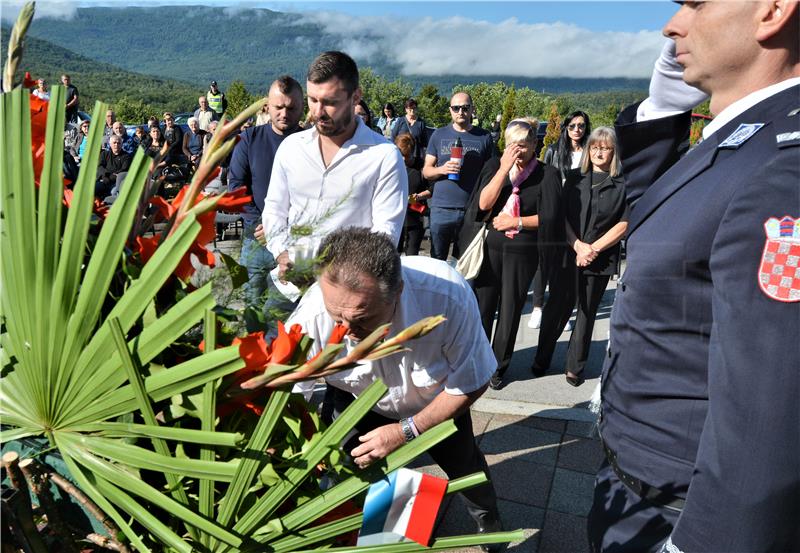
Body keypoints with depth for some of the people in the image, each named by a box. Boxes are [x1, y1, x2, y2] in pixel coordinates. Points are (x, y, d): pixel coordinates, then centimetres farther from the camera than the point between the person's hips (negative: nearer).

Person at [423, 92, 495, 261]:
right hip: (442, 209, 0)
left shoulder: (484, 137, 6)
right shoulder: (439, 135, 9)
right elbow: (426, 171, 9)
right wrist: (442, 169, -13)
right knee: (437, 260, 5)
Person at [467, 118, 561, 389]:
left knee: (510, 309, 9)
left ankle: (498, 367, 25)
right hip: (490, 247, 1)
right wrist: (504, 169, -15)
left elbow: (549, 217, -7)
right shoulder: (494, 165, 2)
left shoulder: (547, 174, -2)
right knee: (482, 306, 5)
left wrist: (515, 221, -10)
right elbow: (483, 204, -11)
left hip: (523, 252, -1)